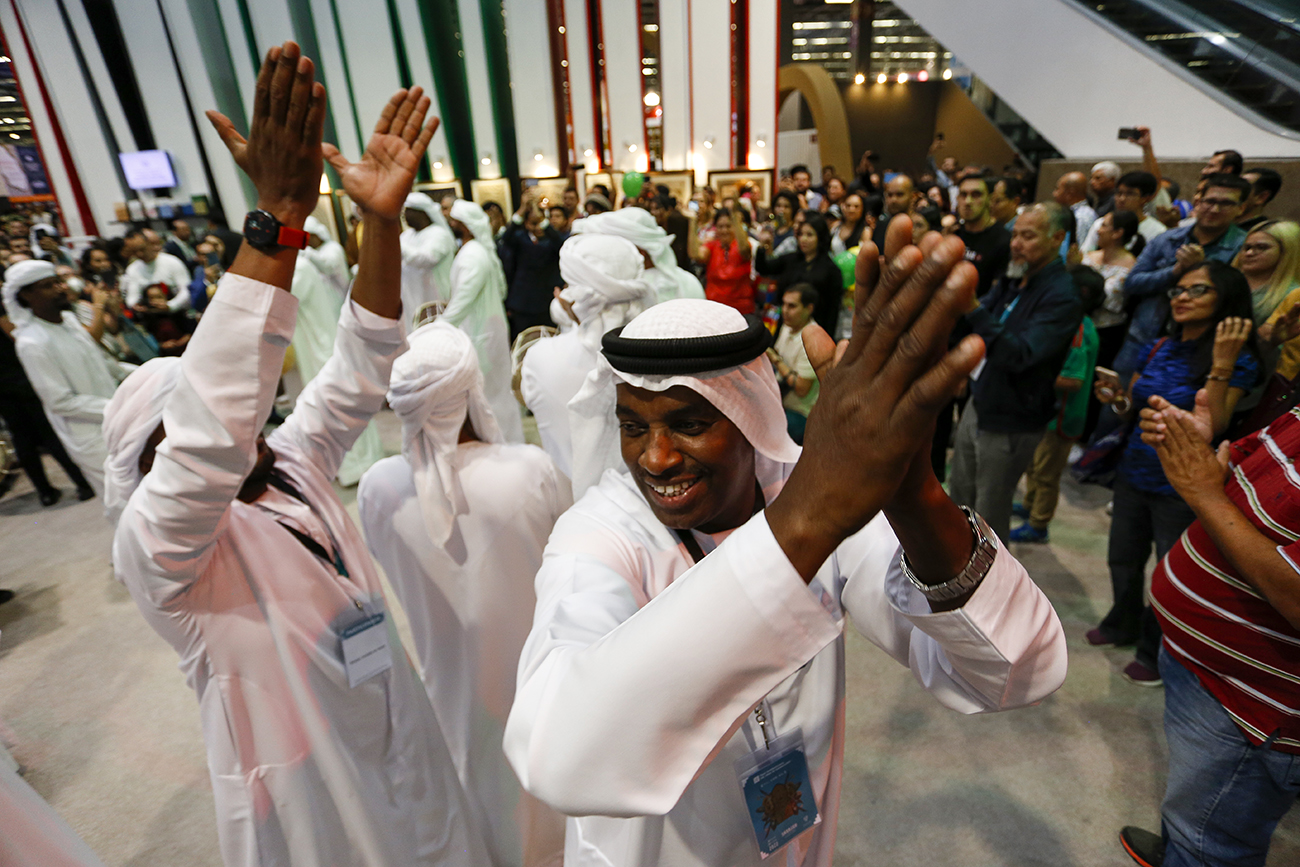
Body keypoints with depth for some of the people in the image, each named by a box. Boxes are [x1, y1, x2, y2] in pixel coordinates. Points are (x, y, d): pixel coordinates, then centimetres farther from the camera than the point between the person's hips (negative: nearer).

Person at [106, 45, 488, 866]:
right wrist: (279, 216, -43)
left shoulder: (296, 467, -2)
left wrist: (383, 218, -24)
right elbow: (209, 434, -39)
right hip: (305, 794, -5)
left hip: (406, 745, 6)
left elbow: (357, 375, -11)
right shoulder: (154, 544, -20)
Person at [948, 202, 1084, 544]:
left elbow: (1018, 356, -32)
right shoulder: (1012, 280, 5)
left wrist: (974, 309, -39)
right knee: (959, 497, 20)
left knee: (989, 515, 8)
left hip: (1011, 422, -7)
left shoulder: (1062, 297, -20)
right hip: (978, 404, 8)